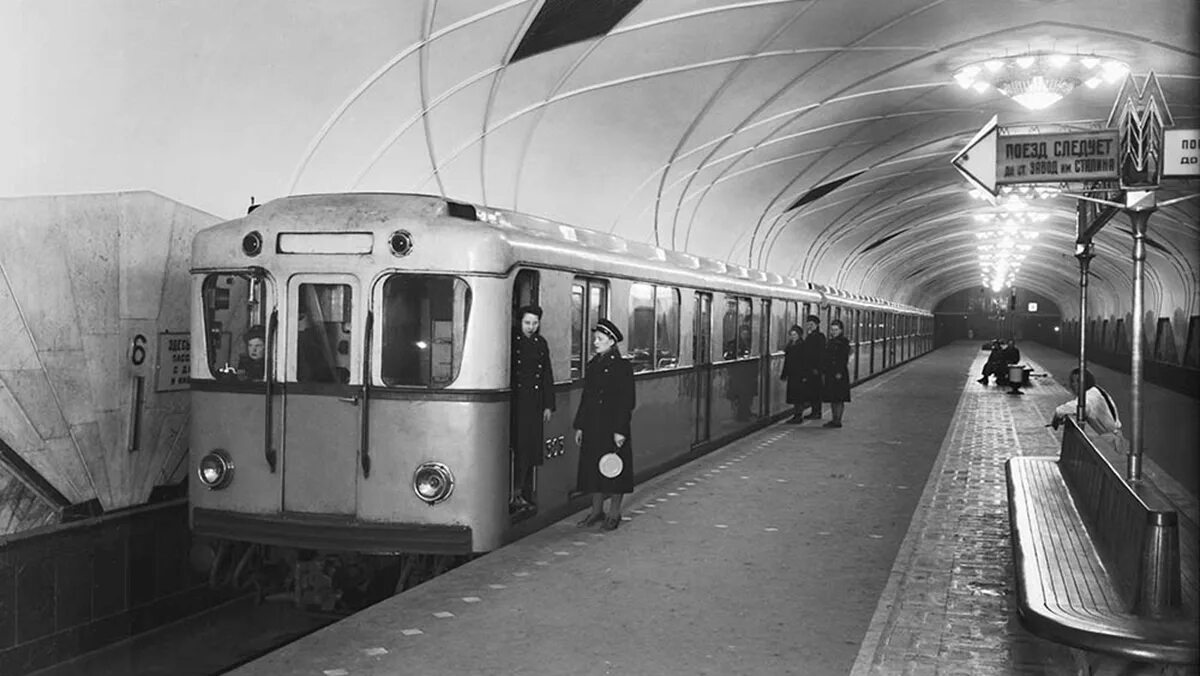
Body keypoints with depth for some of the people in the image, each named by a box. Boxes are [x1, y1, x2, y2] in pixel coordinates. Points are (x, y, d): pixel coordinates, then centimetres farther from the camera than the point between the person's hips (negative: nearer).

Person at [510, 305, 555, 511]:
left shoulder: (541, 344, 13)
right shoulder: (511, 340, -2)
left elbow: (547, 376, 15)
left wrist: (548, 405, 11)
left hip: (534, 404, 5)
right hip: (515, 403, -5)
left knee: (530, 449, 6)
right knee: (517, 447, -8)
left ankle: (524, 494, 14)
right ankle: (516, 494, -3)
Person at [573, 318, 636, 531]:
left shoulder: (622, 367, -9)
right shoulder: (592, 365, 10)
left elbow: (627, 402, -12)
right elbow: (585, 398, 14)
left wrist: (620, 431, -16)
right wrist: (579, 426, 10)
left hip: (613, 426, -6)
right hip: (592, 427, 6)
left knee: (614, 471, 2)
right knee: (593, 469, 10)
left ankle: (614, 513, 13)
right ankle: (597, 510, 22)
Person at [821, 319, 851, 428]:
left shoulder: (844, 342, -8)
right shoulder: (829, 342, 15)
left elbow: (844, 359, -14)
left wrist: (839, 373, -20)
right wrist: (823, 371, 13)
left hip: (839, 374, -8)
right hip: (829, 374, 8)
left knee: (839, 399, -4)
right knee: (832, 398, 11)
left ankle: (838, 421, -1)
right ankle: (834, 420, 18)